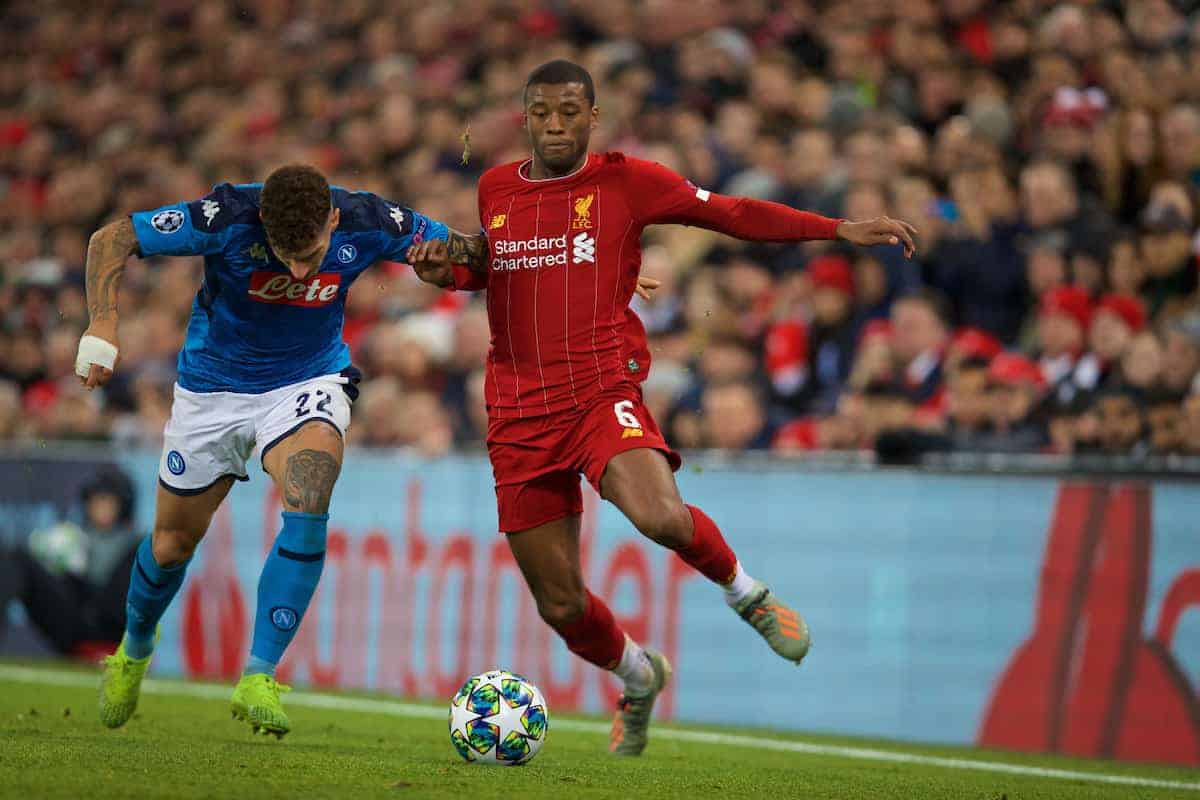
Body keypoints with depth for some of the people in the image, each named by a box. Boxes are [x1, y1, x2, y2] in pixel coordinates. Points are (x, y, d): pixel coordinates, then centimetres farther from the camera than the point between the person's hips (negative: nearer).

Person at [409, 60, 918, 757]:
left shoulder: (625, 181, 1)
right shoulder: (493, 190, 11)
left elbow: (734, 214, 4)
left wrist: (841, 230, -2)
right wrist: (445, 271, 5)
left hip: (604, 391, -3)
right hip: (518, 415, 3)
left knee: (663, 519, -33)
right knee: (561, 606, 3)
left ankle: (744, 591, -1)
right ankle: (639, 678, 36)